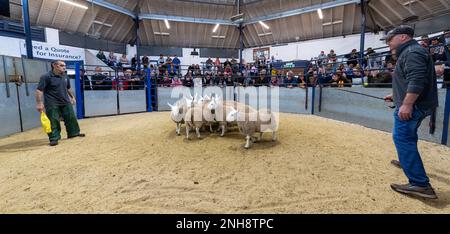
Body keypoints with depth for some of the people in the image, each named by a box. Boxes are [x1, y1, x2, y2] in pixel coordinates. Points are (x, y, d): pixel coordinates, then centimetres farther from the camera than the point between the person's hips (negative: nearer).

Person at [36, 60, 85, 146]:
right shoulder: (46, 77, -12)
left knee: (71, 118, 11)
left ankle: (73, 133, 27)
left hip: (66, 102, 6)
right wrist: (39, 103, -22)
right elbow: (39, 90, -16)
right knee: (53, 122, -2)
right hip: (52, 104, -6)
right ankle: (54, 138, 6)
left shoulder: (65, 76, 8)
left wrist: (72, 97, 27)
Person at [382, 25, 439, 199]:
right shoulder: (408, 53, 20)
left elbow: (417, 80, -27)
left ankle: (420, 184, -15)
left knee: (402, 139, -14)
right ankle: (408, 162, 46)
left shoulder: (412, 52, -14)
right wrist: (395, 95, 31)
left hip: (412, 105, -12)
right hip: (416, 104, 12)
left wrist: (406, 104, -30)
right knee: (407, 136, 26)